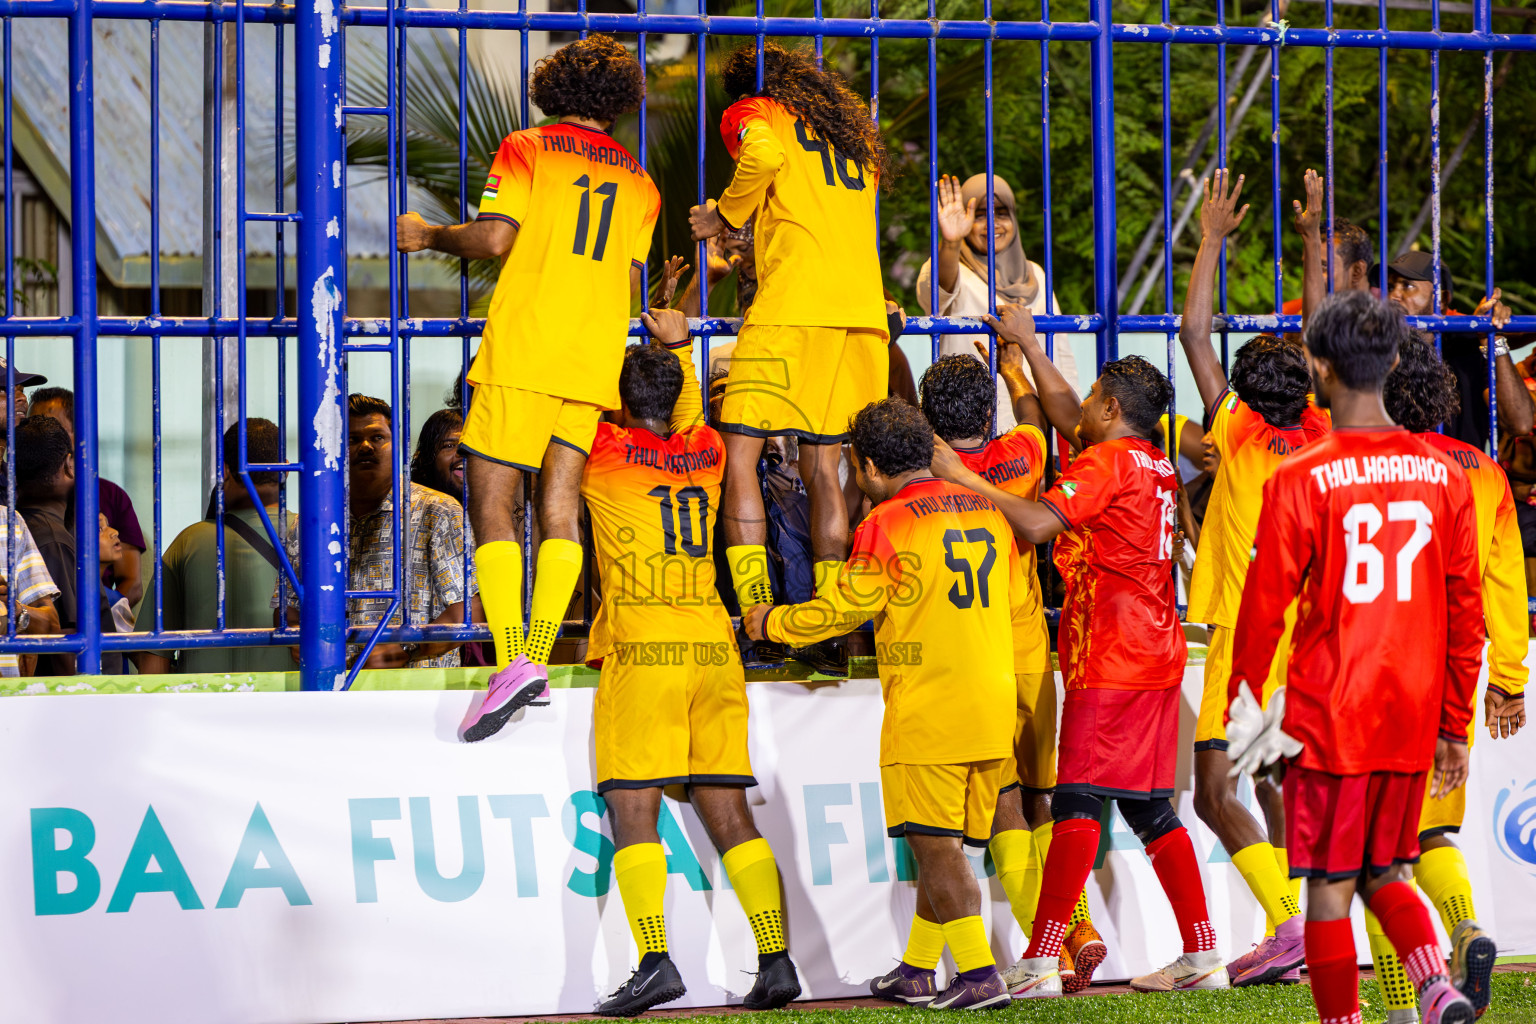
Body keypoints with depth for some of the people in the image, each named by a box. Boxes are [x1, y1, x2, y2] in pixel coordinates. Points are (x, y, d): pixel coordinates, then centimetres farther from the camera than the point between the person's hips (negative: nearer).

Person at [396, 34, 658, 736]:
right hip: (596, 360, 5)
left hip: (524, 346, -5)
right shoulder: (639, 181, 17)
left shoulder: (526, 149, 2)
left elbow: (494, 238, -9)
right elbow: (629, 282, 17)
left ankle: (511, 663, -21)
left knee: (493, 505, -6)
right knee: (561, 507, 7)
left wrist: (427, 236, 8)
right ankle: (539, 661, -2)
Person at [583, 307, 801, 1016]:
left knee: (632, 811, -7)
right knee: (728, 814, 7)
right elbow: (686, 420, 36)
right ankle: (776, 959, 1)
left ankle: (655, 960, -20)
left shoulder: (607, 453, -2)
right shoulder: (706, 454, 12)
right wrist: (678, 345, 45)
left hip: (641, 651, -5)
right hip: (714, 646, 5)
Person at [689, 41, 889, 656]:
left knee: (739, 453, -4)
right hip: (863, 308, 6)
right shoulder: (854, 131, 27)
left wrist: (724, 217, -1)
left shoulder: (753, 112, 8)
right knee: (822, 463, 11)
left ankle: (758, 621, -15)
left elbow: (763, 154, -15)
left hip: (791, 306, -6)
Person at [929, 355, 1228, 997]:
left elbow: (1038, 523, -20)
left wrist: (965, 480, -11)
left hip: (1110, 658, -9)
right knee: (1149, 808, 12)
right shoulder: (1157, 467, 18)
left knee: (1077, 800, -11)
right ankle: (1201, 955, 10)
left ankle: (1040, 963, -15)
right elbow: (1067, 423, 33)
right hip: (1158, 656, 9)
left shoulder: (1108, 461, -8)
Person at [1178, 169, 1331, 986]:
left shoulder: (1240, 434, -9)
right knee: (1279, 788, 15)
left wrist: (1212, 239, -2)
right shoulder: (1320, 438, 3)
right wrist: (1316, 245, 21)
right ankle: (1283, 938, 16)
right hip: (1310, 635, 6)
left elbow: (1194, 333, -8)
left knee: (1215, 790, -6)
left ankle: (1289, 921, -20)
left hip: (1245, 635, -6)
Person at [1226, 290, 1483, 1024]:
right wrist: (1455, 724, 15)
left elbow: (1264, 608, -7)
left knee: (1329, 893, 3)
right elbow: (1466, 611, 7)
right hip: (1412, 719, 5)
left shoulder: (1300, 480, -11)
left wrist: (1240, 707, 7)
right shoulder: (1442, 475, 3)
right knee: (1384, 874, 18)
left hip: (1330, 720, -5)